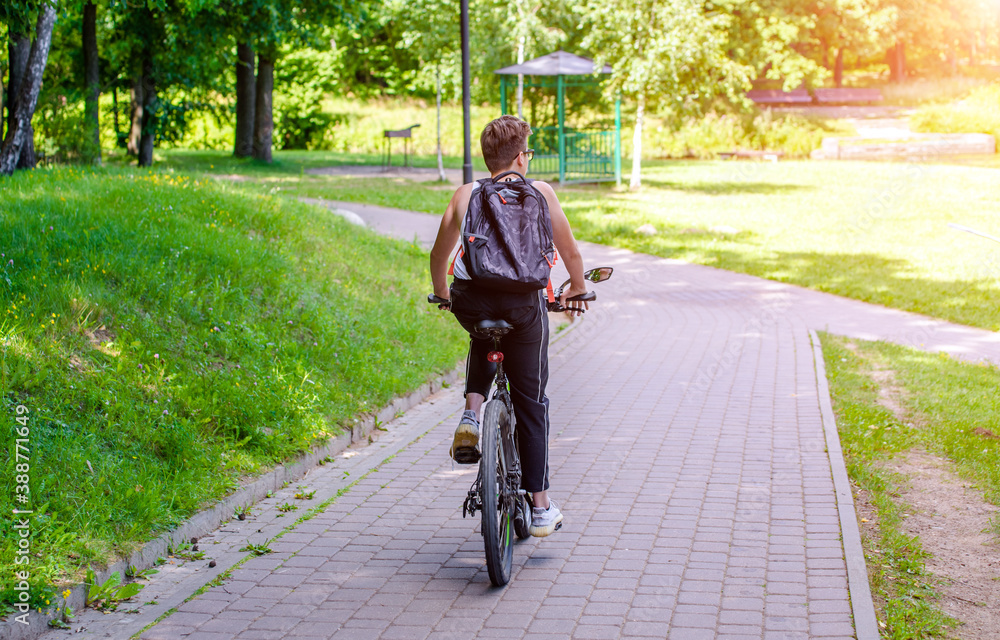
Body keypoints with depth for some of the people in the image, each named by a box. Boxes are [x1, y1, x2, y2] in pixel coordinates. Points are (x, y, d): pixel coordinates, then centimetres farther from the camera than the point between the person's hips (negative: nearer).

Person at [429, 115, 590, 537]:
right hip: (524, 303, -1)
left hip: (470, 299, 2)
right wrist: (577, 290, 34)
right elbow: (571, 254, 16)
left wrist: (441, 293, 38)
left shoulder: (466, 195, 14)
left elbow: (438, 255, 19)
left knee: (483, 342, 39)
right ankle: (541, 509, 18)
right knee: (531, 403, 14)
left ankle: (471, 415, 14)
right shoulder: (540, 193, 11)